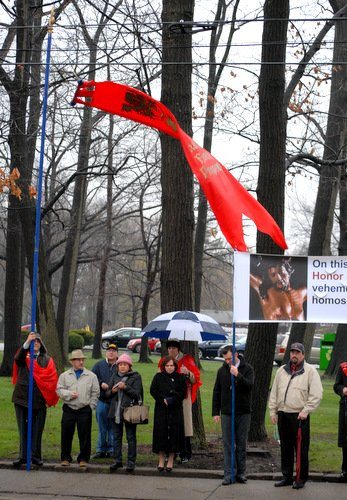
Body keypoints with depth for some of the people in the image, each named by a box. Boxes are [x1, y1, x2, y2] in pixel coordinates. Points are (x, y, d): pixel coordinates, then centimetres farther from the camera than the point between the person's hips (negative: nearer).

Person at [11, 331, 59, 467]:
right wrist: (27, 342, -33)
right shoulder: (23, 356, 6)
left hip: (40, 399, 0)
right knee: (23, 428, 4)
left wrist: (49, 398, -14)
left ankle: (36, 456, 10)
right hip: (22, 398, 0)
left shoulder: (47, 359, 8)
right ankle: (23, 455, 7)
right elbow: (18, 358, -19)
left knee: (37, 429, 3)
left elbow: (52, 379, -1)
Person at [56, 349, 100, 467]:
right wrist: (69, 394, -12)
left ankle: (83, 458, 11)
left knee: (85, 435, 1)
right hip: (69, 409, 1)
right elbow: (59, 390, 3)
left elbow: (95, 393, 7)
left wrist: (91, 406, -1)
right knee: (66, 435, 4)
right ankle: (65, 458, 16)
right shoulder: (64, 375, 8)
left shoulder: (91, 376, 6)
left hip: (85, 410, -1)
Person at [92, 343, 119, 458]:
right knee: (102, 427, 5)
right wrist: (101, 384, -8)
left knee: (113, 427, 3)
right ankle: (101, 450, 12)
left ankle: (112, 450, 11)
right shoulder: (99, 365, 9)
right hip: (102, 400, 1)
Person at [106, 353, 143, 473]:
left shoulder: (135, 377, -1)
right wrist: (112, 391, -8)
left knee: (131, 438, 1)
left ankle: (131, 462, 5)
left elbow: (137, 394, -10)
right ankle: (118, 460, 18)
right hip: (116, 411, 5)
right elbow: (107, 394, 13)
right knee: (117, 437, 10)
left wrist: (125, 387, -19)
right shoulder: (115, 376, 12)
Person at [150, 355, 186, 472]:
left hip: (175, 410, 0)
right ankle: (161, 460, 6)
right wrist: (163, 399, -11)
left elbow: (183, 393, -1)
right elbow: (153, 390, 1)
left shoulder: (180, 378, 5)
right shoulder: (158, 377, 7)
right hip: (161, 409, 0)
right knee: (161, 433, -2)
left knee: (173, 433, -2)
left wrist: (171, 400, -13)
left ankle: (170, 461, 5)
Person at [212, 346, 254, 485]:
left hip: (243, 413, -2)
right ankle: (228, 475, 3)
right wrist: (215, 412, 6)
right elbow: (216, 393, 10)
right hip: (226, 413, 2)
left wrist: (237, 375, -27)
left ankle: (241, 473, 13)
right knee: (227, 445, 1)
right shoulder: (222, 371, 6)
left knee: (241, 445, 5)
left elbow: (249, 386, -16)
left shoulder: (247, 369, -1)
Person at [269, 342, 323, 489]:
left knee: (301, 449, -2)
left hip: (300, 416, -5)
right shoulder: (281, 371, 14)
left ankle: (301, 478, 7)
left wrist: (306, 411, -13)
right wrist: (273, 411, 11)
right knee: (285, 448, 11)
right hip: (283, 415, 5)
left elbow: (316, 394, -7)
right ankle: (287, 477, 19)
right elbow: (274, 393, 17)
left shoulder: (310, 371, -2)